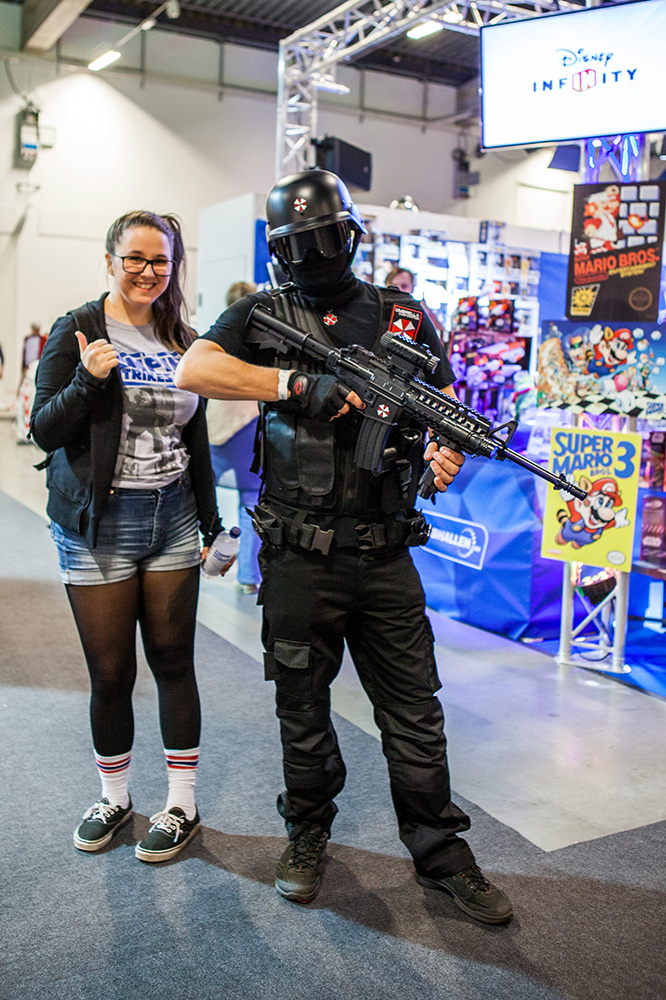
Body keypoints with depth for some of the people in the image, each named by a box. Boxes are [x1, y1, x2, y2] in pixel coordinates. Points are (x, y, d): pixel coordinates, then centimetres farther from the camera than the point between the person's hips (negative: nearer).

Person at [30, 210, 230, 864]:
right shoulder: (78, 331, -3)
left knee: (174, 662, 7)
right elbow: (45, 433, -7)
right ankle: (114, 797, 27)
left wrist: (211, 521, 16)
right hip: (98, 527, -3)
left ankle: (182, 806, 20)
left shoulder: (181, 341, 10)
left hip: (172, 517, 3)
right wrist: (87, 381, -24)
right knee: (110, 673, 4)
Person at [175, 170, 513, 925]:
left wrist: (447, 451, -16)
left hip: (385, 557, 2)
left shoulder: (405, 318, 9)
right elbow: (192, 370, -13)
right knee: (302, 708, 13)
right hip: (300, 559, -1)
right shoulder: (264, 314, 3)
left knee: (414, 711, 9)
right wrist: (299, 383, -20)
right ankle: (307, 838, 35)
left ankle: (441, 855, 26)